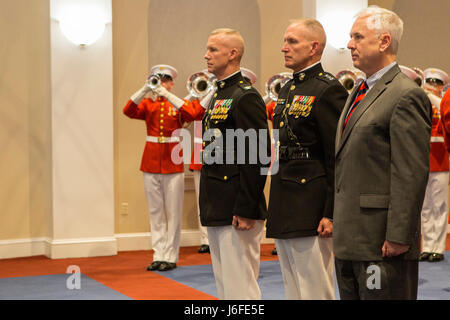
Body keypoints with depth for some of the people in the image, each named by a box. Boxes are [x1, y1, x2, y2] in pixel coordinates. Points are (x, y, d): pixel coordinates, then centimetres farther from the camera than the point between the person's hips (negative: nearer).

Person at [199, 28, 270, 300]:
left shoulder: (245, 97, -14)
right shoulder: (218, 96, 17)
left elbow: (258, 158, -20)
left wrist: (245, 210, -22)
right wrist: (210, 207, 19)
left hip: (236, 211, -10)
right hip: (216, 212, 10)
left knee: (240, 288, -6)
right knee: (224, 286, 15)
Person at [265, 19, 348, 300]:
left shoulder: (329, 90, -12)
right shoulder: (287, 89, 16)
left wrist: (331, 213, -19)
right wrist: (276, 207, 19)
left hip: (311, 210, -9)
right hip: (284, 212, 9)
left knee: (316, 291, -3)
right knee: (293, 290, 15)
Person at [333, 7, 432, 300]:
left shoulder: (406, 95, -13)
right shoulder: (358, 93, 17)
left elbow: (412, 175, -18)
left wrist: (398, 237, -21)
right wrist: (340, 227, 17)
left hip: (382, 242, -9)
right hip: (350, 239, 9)